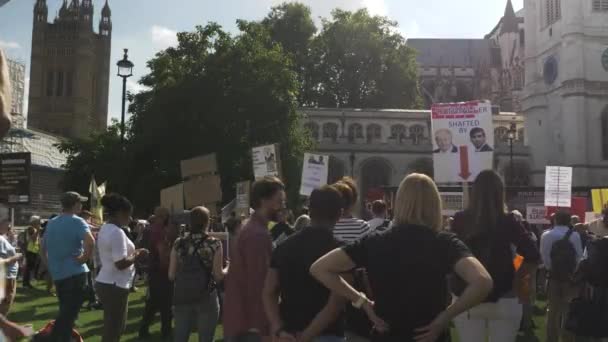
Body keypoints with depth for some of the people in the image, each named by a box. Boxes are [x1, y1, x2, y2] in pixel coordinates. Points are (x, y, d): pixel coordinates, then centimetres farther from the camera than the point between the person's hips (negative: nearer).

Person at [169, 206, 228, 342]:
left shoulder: (179, 244, 2)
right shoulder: (214, 244, -7)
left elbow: (171, 275, 3)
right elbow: (218, 276, -10)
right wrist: (228, 268, 9)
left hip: (182, 298, 3)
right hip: (206, 299, -3)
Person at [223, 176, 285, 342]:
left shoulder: (250, 229, 14)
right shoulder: (258, 235, -18)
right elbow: (257, 283, -21)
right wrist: (259, 325, -19)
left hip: (239, 318, 10)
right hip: (248, 322, -10)